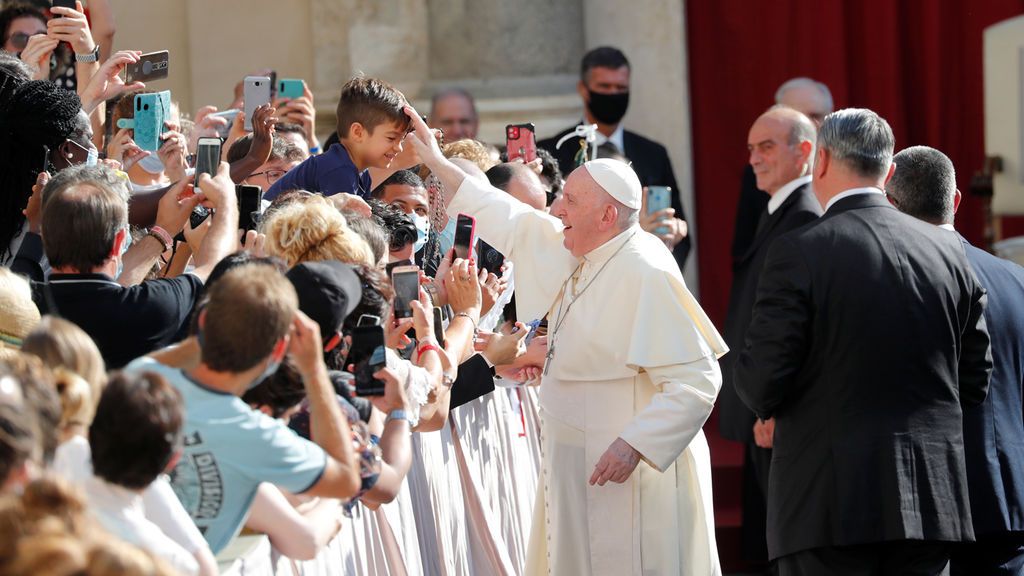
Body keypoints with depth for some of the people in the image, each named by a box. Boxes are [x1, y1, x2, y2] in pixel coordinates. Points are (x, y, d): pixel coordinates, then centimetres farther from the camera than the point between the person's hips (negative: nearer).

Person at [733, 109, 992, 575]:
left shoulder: (798, 253, -10)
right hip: (931, 500, 5)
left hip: (830, 503, -5)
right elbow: (975, 382, 11)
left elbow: (761, 386, -10)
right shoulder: (948, 252, 6)